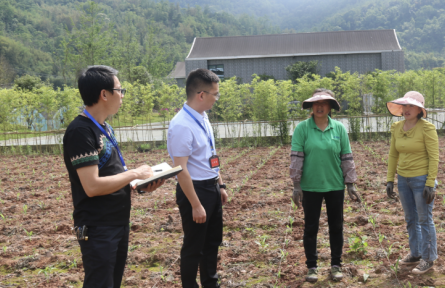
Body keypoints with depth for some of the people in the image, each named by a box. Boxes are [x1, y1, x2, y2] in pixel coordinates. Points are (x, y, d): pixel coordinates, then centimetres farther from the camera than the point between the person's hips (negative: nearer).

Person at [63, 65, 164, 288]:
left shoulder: (104, 127, 10)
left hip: (119, 222, 9)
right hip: (97, 228, -9)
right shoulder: (81, 131, -20)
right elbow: (92, 186, -26)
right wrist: (134, 174, -17)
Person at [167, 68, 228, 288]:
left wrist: (220, 185, 16)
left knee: (213, 241, 22)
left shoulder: (203, 118, 5)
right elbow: (181, 169, -24)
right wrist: (196, 205, -22)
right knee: (194, 246, 7)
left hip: (212, 188, 9)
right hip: (194, 190, -9)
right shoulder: (182, 125, -24)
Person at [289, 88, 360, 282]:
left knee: (336, 226, 11)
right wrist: (296, 185, -9)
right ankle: (311, 266, 22)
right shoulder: (302, 128, -6)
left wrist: (350, 184, 2)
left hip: (335, 186, 2)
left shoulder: (339, 128, 0)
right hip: (310, 187, -2)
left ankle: (336, 265, 26)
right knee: (311, 227, 8)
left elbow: (347, 158, 3)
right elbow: (296, 158, -6)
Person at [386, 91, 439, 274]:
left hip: (422, 179, -6)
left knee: (425, 220, 3)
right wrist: (389, 180, 7)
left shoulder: (427, 128, -14)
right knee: (411, 219, 16)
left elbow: (434, 157, -14)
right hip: (403, 179, 6)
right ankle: (415, 254, 30)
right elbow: (393, 155, 10)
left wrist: (430, 184, -17)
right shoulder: (396, 128, 3)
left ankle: (428, 259, 15)